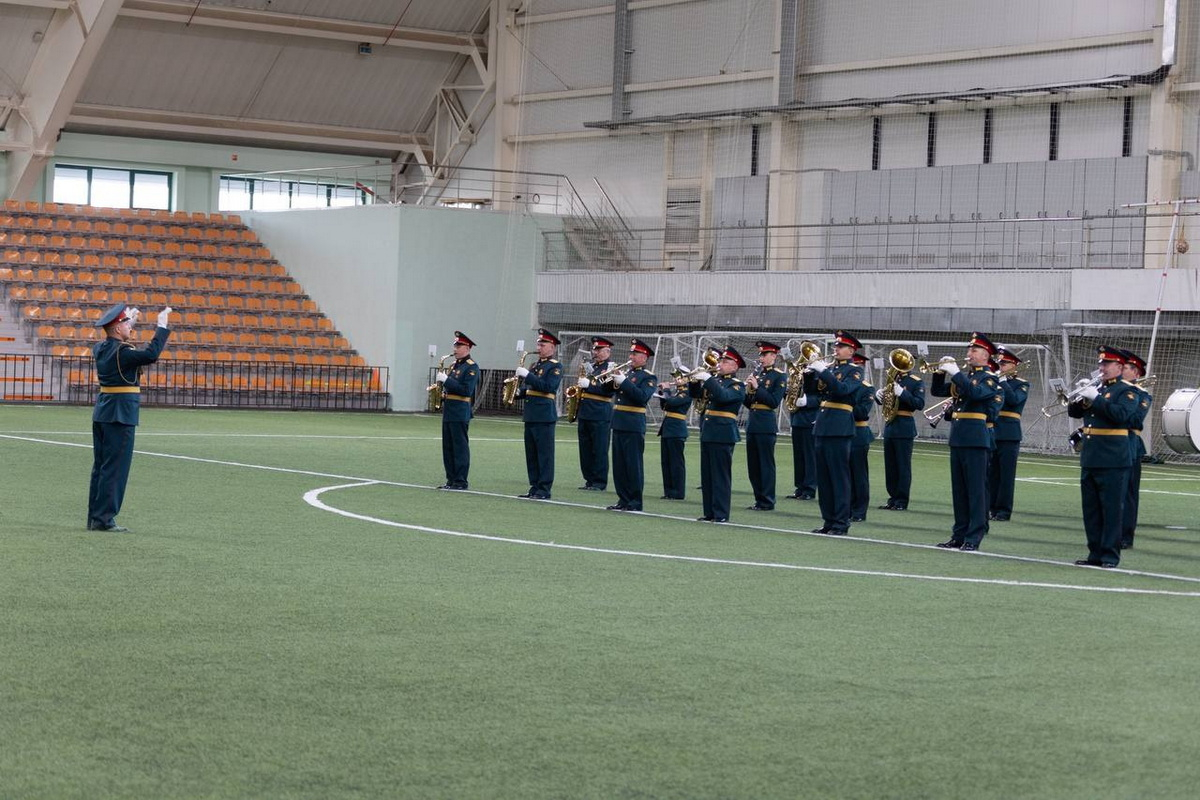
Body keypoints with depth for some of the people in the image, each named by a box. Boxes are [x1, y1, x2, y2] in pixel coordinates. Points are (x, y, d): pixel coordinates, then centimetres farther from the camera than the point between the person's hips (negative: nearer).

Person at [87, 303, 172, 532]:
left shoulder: (100, 349, 8)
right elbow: (151, 354, -28)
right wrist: (162, 326, -19)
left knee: (100, 466, 12)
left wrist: (130, 321, 35)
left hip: (101, 412, 9)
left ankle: (94, 517, 16)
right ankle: (104, 518, -5)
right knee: (115, 468, -5)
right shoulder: (122, 352, -18)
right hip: (121, 414, -9)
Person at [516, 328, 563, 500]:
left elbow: (548, 386, -20)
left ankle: (544, 490, -4)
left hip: (545, 416, -8)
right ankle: (534, 487, 14)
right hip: (530, 415, 8)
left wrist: (527, 375, -20)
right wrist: (519, 392, 4)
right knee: (531, 454, 9)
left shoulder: (555, 367, -5)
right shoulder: (535, 365, 19)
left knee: (545, 453, -5)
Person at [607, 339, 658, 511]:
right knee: (619, 464, 9)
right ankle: (623, 499, 16)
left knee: (634, 465, -4)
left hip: (633, 426, -7)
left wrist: (624, 382, -21)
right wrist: (612, 378, -2)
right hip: (618, 424, 7)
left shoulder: (649, 378, -4)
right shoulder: (626, 373, 17)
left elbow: (643, 396, -20)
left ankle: (635, 502, 0)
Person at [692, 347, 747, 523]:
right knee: (707, 476, 9)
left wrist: (707, 380, -23)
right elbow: (694, 394, 16)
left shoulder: (738, 385, -5)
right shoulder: (715, 379, 16)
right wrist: (696, 381, -2)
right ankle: (709, 513, 15)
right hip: (707, 433, 7)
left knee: (721, 475, -5)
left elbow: (723, 396, -24)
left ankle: (721, 514, -3)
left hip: (723, 434, -7)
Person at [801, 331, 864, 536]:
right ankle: (828, 521, 15)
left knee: (839, 477, -5)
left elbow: (843, 389, -20)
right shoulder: (828, 367, 15)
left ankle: (841, 524, -3)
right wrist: (809, 374, -5)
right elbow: (811, 390, 12)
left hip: (839, 428, -7)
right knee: (823, 477, 9)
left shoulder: (855, 371, -3)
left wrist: (823, 371, -21)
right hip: (821, 426, 7)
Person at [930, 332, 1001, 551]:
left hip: (976, 440, -7)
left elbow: (975, 392, -23)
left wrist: (955, 373, -21)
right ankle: (959, 535, 16)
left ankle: (974, 538, -4)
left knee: (976, 489, -5)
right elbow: (937, 391, 16)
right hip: (957, 438, 7)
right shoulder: (962, 375, 17)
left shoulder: (990, 379, -3)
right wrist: (940, 372, 0)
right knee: (959, 490, 10)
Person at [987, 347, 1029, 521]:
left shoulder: (1022, 384, 2)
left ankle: (1004, 510, -1)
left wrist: (1002, 381, -14)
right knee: (991, 473, 6)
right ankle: (991, 507, 12)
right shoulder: (994, 381, 15)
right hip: (990, 432, 5)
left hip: (1009, 435, -5)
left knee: (1006, 474, -3)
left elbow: (1014, 400, -17)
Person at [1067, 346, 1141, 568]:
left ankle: (1110, 555, -1)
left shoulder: (1127, 392, -3)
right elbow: (1074, 412, 14)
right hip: (1090, 458, 7)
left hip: (1113, 461, -7)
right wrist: (1081, 399, -7)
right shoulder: (1094, 388, 16)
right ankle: (1095, 553, 15)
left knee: (1112, 509, -3)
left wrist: (1095, 399, -20)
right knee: (1091, 510, 9)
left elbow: (1121, 414, -20)